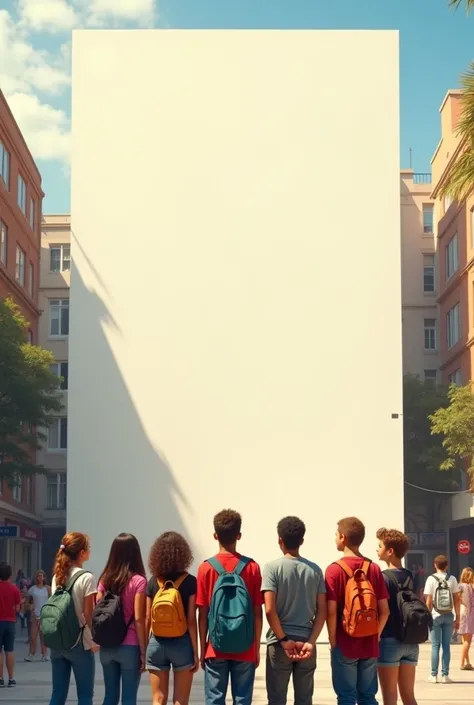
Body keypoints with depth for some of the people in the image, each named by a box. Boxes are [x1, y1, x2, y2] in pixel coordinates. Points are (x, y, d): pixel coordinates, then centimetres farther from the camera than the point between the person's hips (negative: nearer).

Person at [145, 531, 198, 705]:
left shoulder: (153, 582, 0)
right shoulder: (189, 582, -7)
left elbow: (147, 619, 2)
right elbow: (191, 620, -8)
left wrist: (143, 650, 10)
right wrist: (195, 652, -3)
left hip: (156, 644, 2)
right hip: (181, 644, -2)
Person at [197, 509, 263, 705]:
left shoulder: (206, 568, -4)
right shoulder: (252, 567, -3)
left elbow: (203, 614, -2)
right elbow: (258, 613, -1)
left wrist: (202, 648, 6)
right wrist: (257, 648, 8)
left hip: (216, 648, 0)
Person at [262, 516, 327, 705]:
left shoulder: (272, 567, -7)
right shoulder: (315, 570, 4)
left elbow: (270, 610, -14)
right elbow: (322, 611, -1)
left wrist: (284, 640, -8)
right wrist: (310, 642, -4)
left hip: (279, 643, -3)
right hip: (306, 642, 3)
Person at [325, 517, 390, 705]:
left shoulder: (335, 569, -8)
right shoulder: (374, 569, 3)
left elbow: (331, 611, -12)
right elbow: (384, 611, 2)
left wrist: (333, 641, -2)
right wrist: (375, 636, 13)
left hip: (345, 645, -4)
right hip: (370, 645, 4)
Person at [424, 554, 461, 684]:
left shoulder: (431, 579, -6)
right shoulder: (452, 579, 0)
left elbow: (428, 601, -7)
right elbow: (457, 600, 0)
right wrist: (457, 617, 7)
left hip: (436, 616, -1)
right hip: (448, 616, 1)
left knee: (435, 646, 4)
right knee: (446, 645, 6)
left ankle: (434, 675, 5)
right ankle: (445, 675, 6)